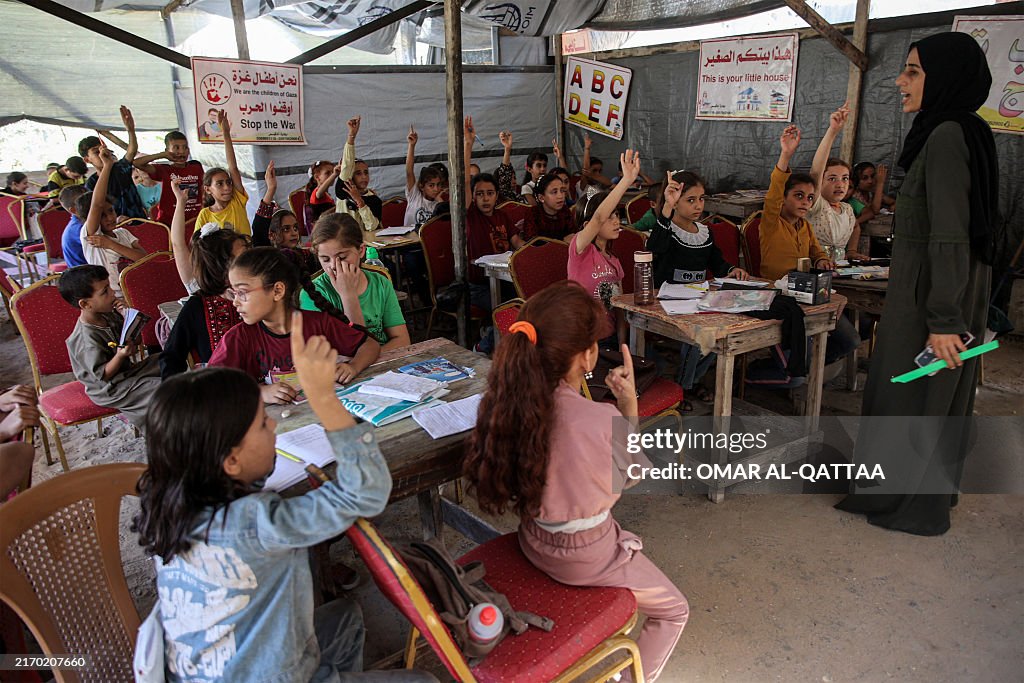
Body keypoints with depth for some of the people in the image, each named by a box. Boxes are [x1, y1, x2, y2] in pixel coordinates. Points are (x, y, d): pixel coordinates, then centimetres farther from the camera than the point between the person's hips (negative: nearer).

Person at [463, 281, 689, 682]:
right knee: (673, 612, 21)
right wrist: (629, 405, -11)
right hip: (584, 558, -6)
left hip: (533, 541, 6)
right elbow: (636, 475, -12)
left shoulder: (511, 400, -18)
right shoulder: (605, 422, -34)